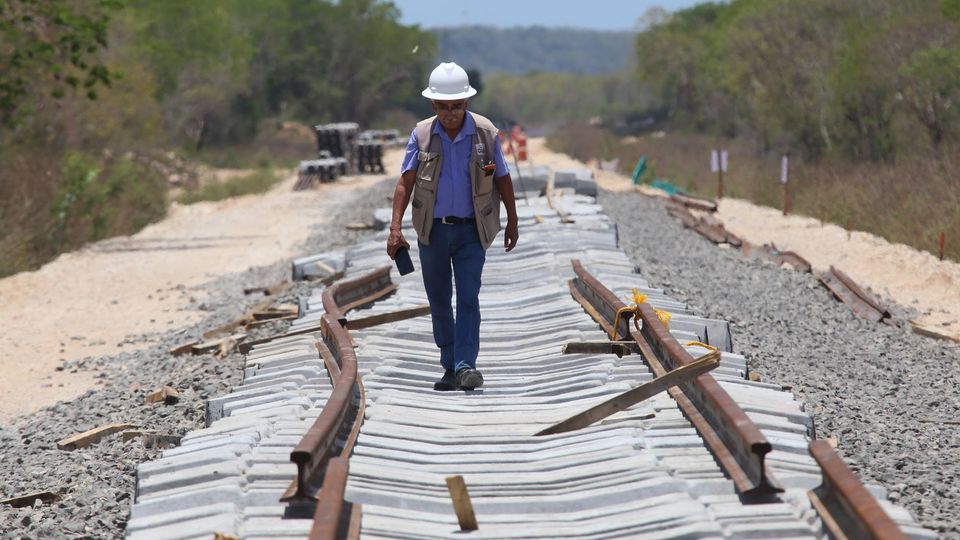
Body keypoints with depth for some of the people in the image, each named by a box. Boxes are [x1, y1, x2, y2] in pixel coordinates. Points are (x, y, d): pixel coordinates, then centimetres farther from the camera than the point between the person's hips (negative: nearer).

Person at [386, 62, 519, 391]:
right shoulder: (421, 135, -2)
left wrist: (512, 224, 11)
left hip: (471, 231, -2)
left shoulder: (485, 133, -3)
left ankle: (466, 365, -17)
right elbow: (405, 183, -4)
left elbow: (503, 181, 7)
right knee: (439, 301, 8)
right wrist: (395, 228, -14)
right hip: (432, 230, 2)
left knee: (468, 297, -13)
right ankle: (450, 367, 20)